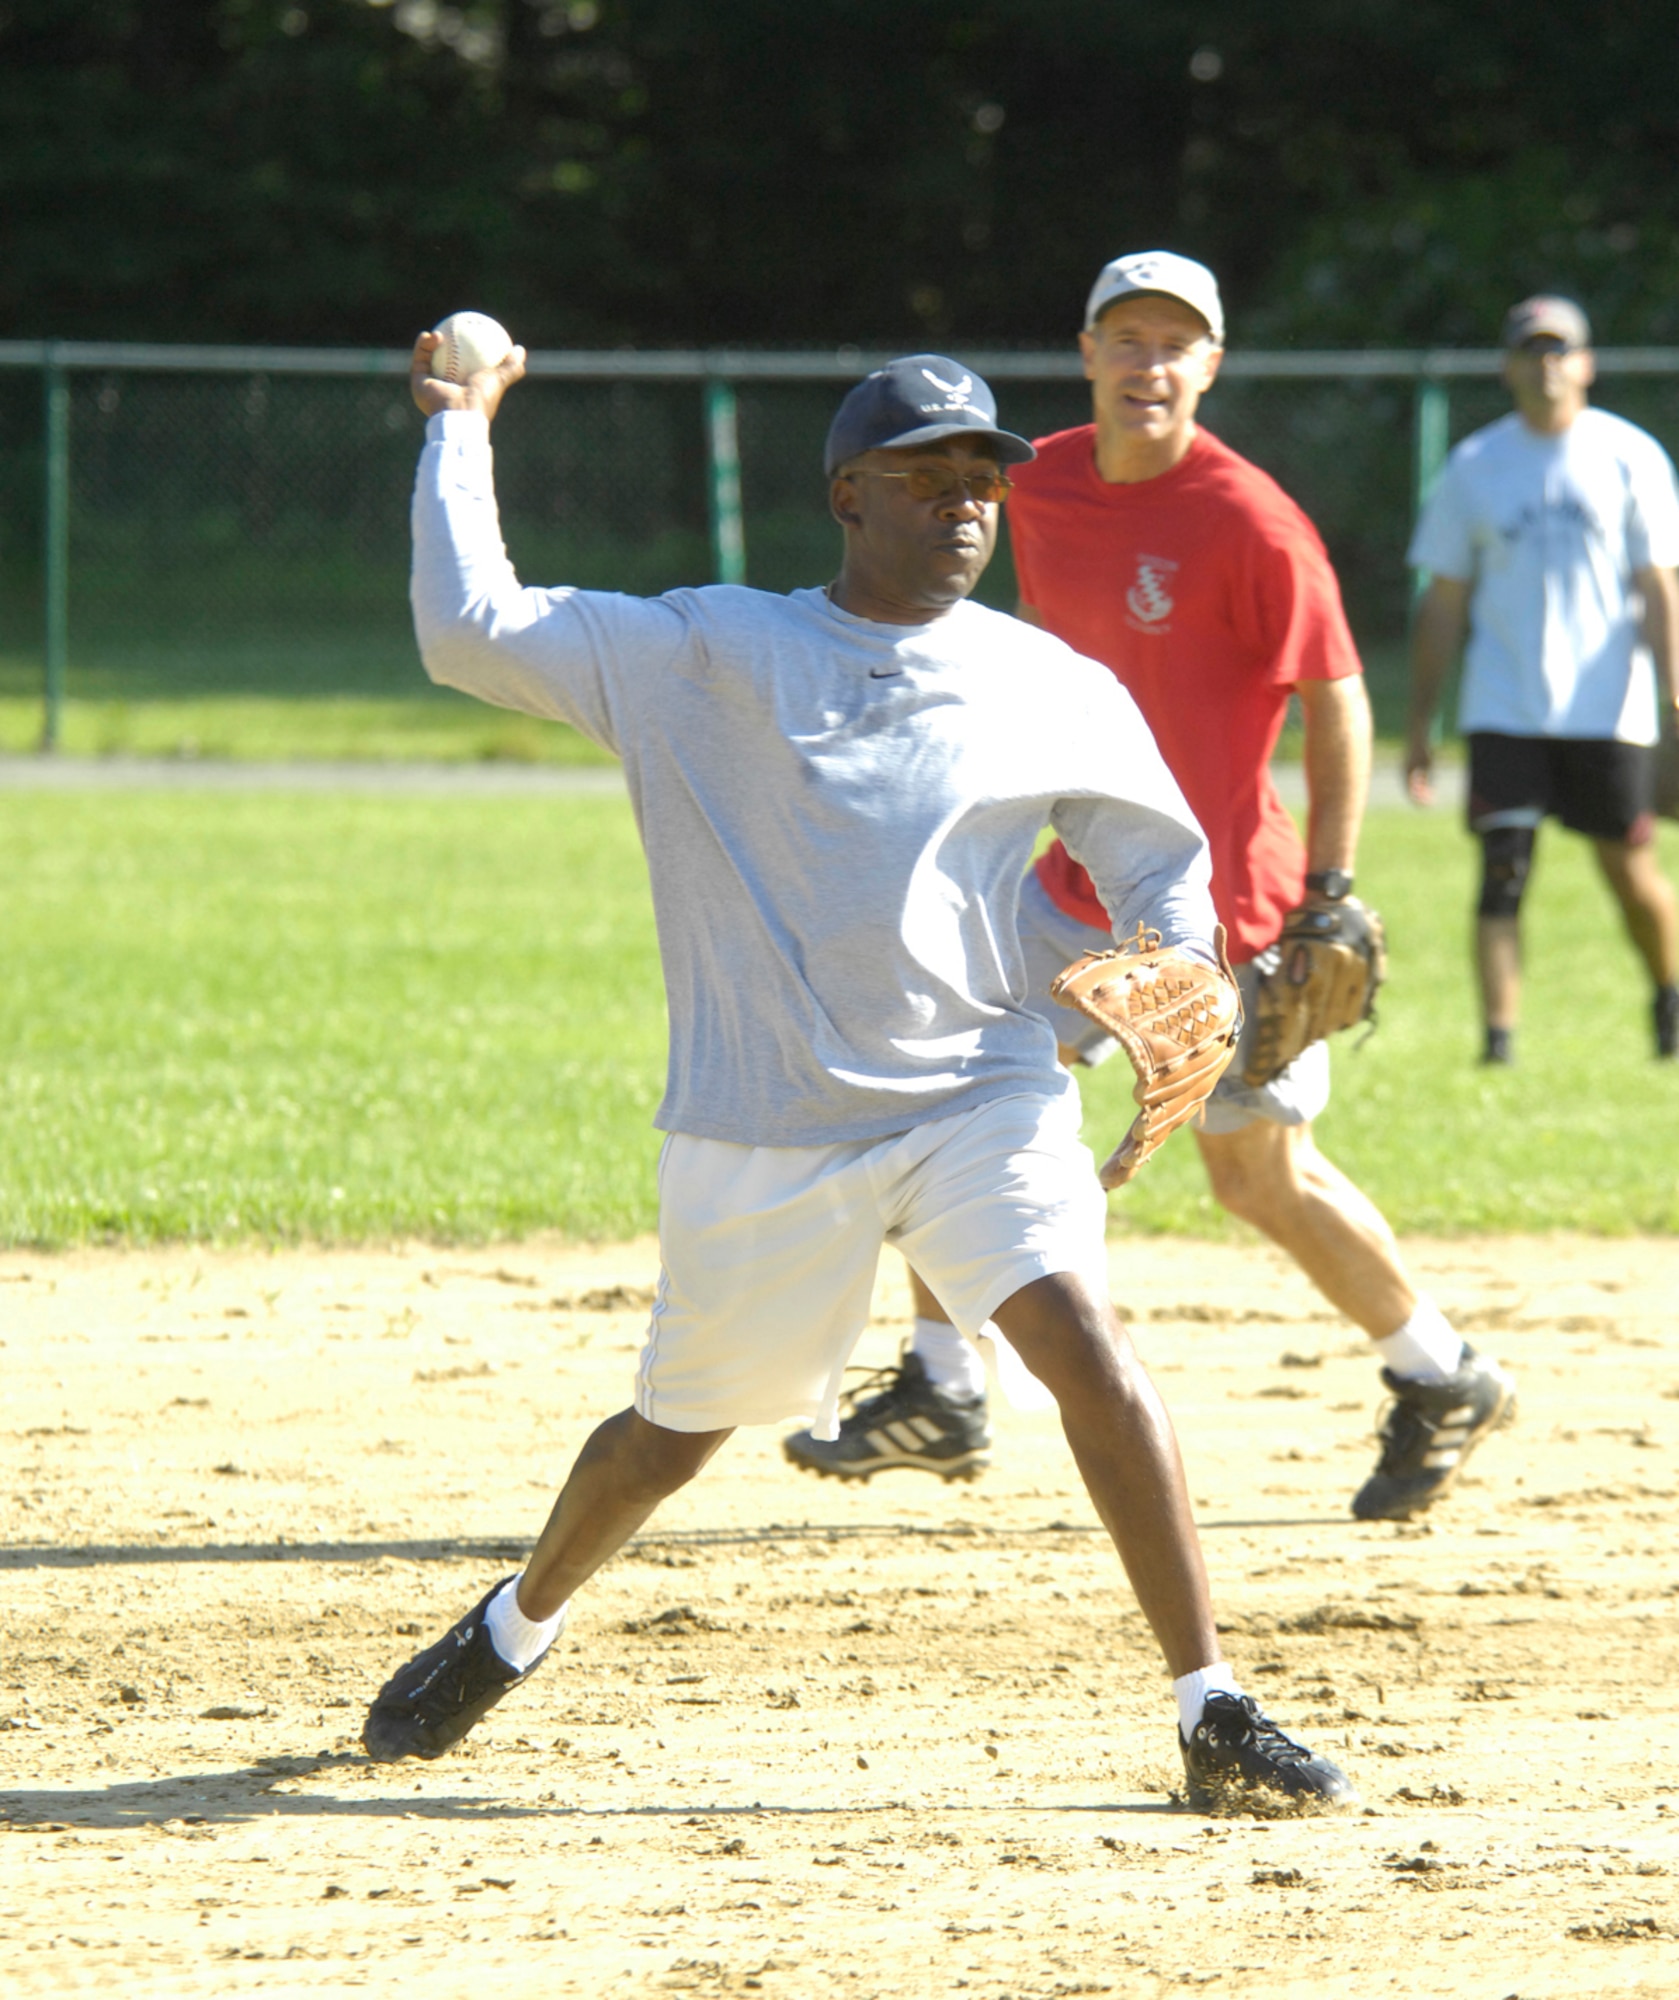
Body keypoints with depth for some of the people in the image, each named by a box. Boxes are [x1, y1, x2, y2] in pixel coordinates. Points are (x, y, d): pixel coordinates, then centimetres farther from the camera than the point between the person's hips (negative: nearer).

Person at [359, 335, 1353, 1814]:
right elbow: (470, 631, -6)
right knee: (682, 1428, 12)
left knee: (1087, 1345, -21)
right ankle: (515, 1629, 43)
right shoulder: (705, 655, -1)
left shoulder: (1058, 691, 5)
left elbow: (1159, 861, 16)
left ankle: (1213, 1716, -18)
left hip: (983, 1099, 1)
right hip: (759, 1127, -1)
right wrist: (461, 429, -2)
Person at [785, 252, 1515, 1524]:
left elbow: (1337, 705, -14)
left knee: (1262, 1177, 4)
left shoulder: (1250, 524, -18)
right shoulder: (1041, 487, 3)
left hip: (1223, 913, -7)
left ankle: (1444, 1382, 24)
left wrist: (1331, 898, -18)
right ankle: (942, 1396, 12)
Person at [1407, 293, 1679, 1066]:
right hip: (1503, 709, 1)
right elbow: (1442, 604, 10)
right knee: (1502, 870, -9)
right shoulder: (1474, 467, 6)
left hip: (1609, 711, -1)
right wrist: (1420, 724, 7)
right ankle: (1499, 1032, -10)